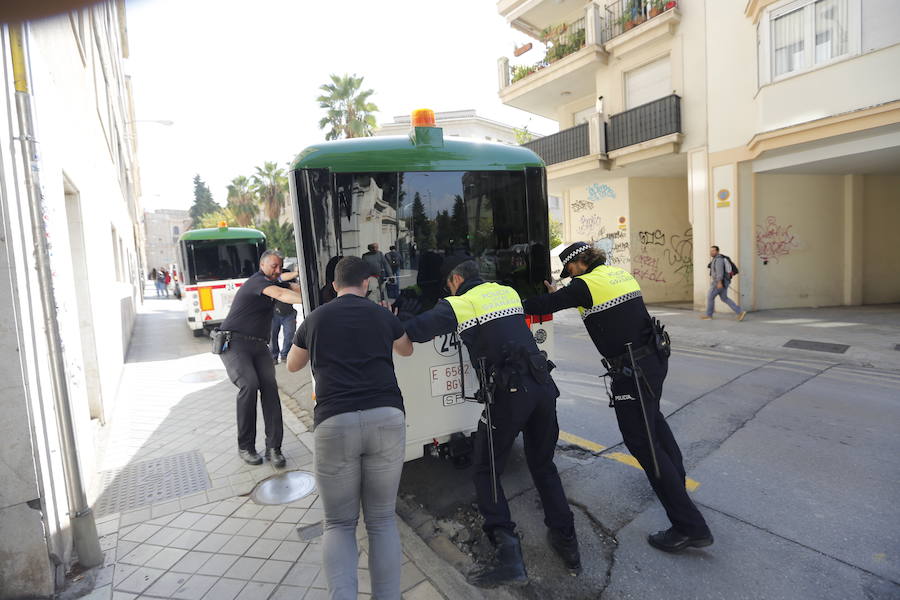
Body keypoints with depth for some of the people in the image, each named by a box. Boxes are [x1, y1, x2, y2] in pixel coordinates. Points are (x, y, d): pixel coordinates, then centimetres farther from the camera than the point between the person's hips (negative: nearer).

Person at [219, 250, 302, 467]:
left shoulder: (273, 281, 17)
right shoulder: (258, 280, -10)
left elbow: (298, 288, 10)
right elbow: (281, 294, -28)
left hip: (259, 345, 7)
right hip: (234, 342, -7)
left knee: (269, 386, -13)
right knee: (249, 384, -24)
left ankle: (273, 447, -14)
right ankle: (245, 447, -9)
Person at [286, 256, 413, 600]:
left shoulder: (315, 319, 14)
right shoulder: (383, 316, 15)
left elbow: (292, 366, 32)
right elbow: (406, 350, 37)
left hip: (334, 423, 0)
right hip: (386, 418, 1)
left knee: (339, 523, 14)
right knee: (382, 520, 15)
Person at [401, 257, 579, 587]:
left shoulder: (457, 304, 0)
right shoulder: (509, 292, 18)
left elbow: (416, 330, -9)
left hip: (509, 392, -6)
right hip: (543, 386, 6)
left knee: (486, 471, 10)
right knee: (543, 464, 23)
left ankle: (509, 555, 7)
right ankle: (567, 542, 29)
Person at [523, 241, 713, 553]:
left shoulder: (585, 285, -14)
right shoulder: (620, 273, 11)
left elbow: (546, 305, -7)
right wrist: (561, 295, 26)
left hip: (632, 369, -10)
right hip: (655, 356, 10)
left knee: (641, 441, -3)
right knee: (652, 416, 32)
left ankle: (690, 525, 2)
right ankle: (675, 474, 54)